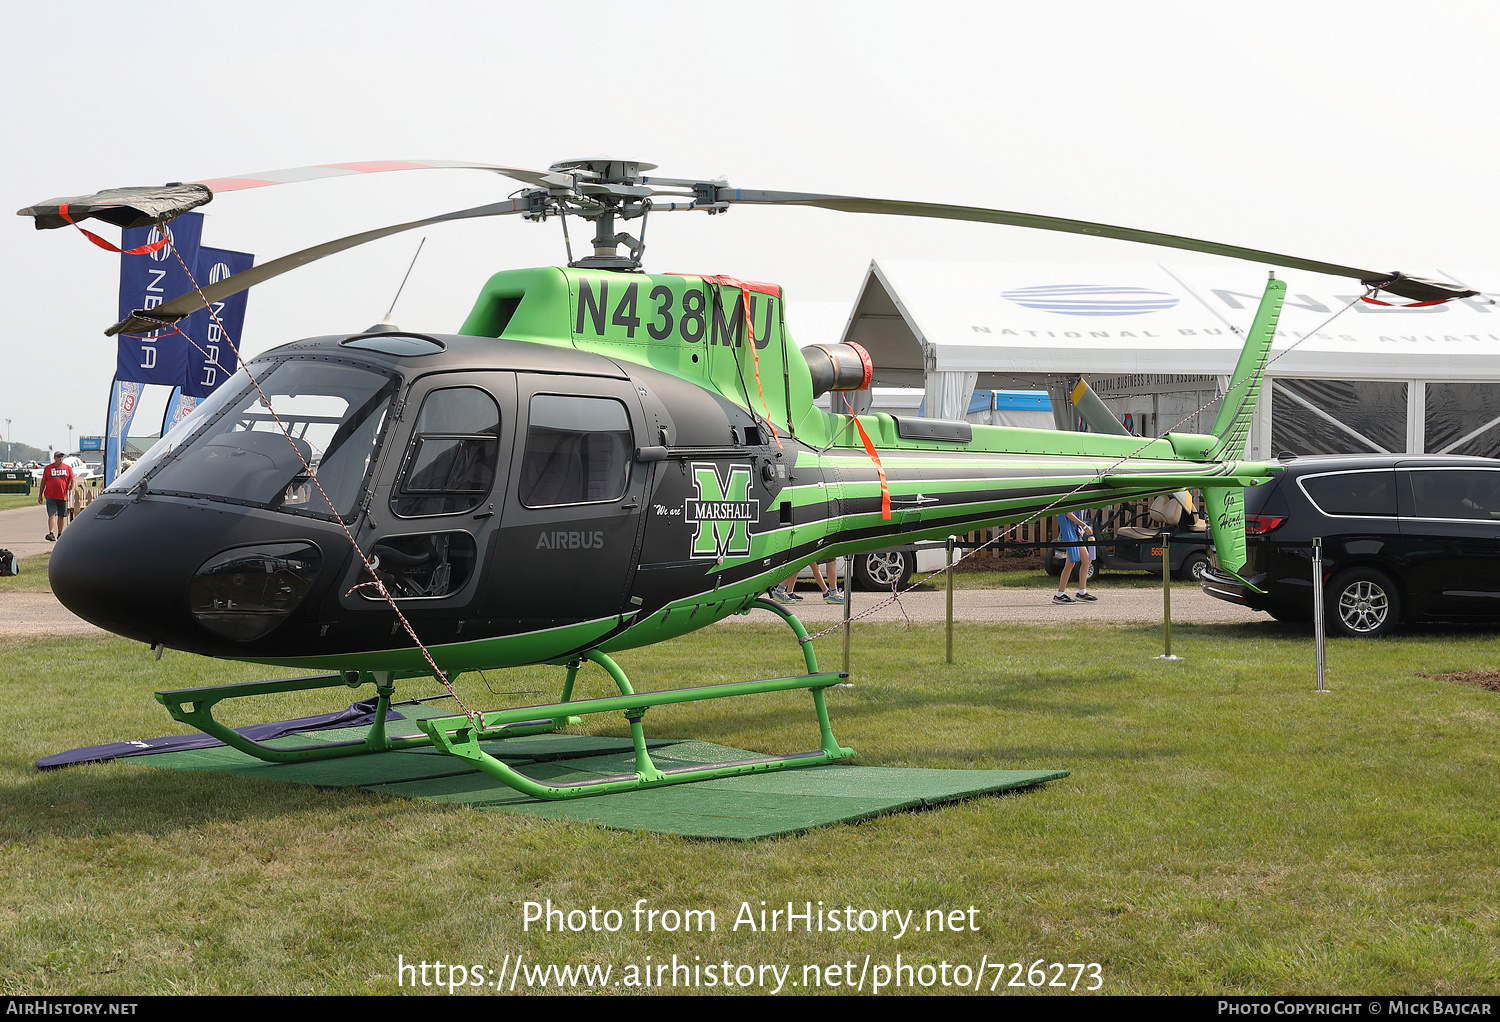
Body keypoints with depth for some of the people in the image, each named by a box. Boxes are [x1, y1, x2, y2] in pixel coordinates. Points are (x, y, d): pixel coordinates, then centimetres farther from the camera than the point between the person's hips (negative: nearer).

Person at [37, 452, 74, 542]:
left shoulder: (67, 468, 8)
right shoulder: (48, 468, 7)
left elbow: (72, 480, 7)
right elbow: (43, 482, 11)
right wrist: (40, 495, 9)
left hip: (63, 496, 1)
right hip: (50, 496, -1)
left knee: (61, 516, 9)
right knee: (51, 514, -12)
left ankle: (59, 534, 21)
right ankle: (51, 534, -20)